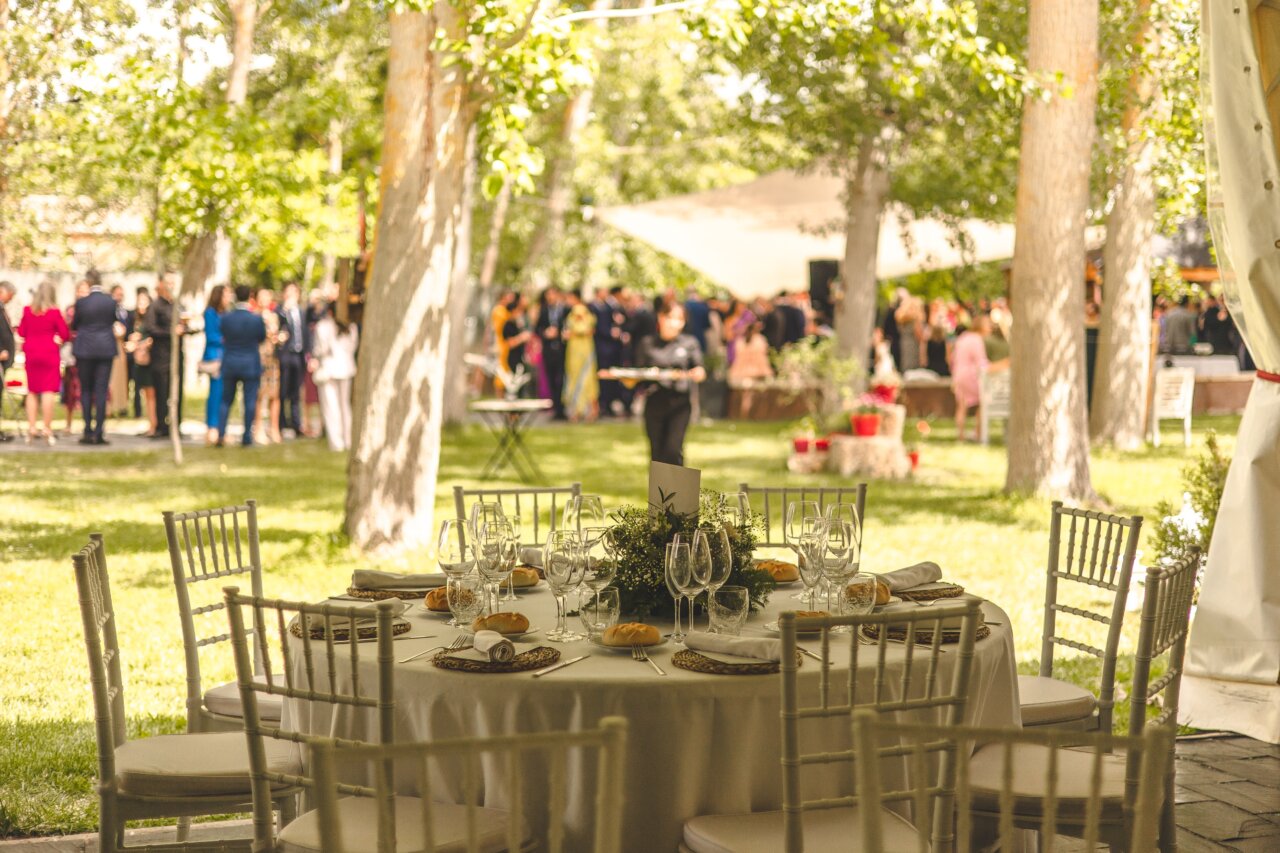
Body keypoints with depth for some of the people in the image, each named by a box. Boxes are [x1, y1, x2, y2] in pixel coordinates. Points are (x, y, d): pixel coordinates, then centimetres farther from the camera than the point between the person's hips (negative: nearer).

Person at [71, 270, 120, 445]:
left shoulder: (81, 302, -8)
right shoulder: (111, 302, -4)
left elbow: (74, 326, 4)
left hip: (85, 350, -1)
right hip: (106, 349, 1)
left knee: (86, 390, 8)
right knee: (102, 391, 1)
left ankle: (88, 431, 5)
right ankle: (99, 432, -3)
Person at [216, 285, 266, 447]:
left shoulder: (224, 318, -7)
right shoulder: (257, 319, -12)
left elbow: (223, 336, 7)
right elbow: (262, 338, 2)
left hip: (229, 364, 2)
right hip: (250, 365, -2)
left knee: (226, 400, 12)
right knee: (250, 401, 5)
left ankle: (220, 434, 3)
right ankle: (247, 437, 5)